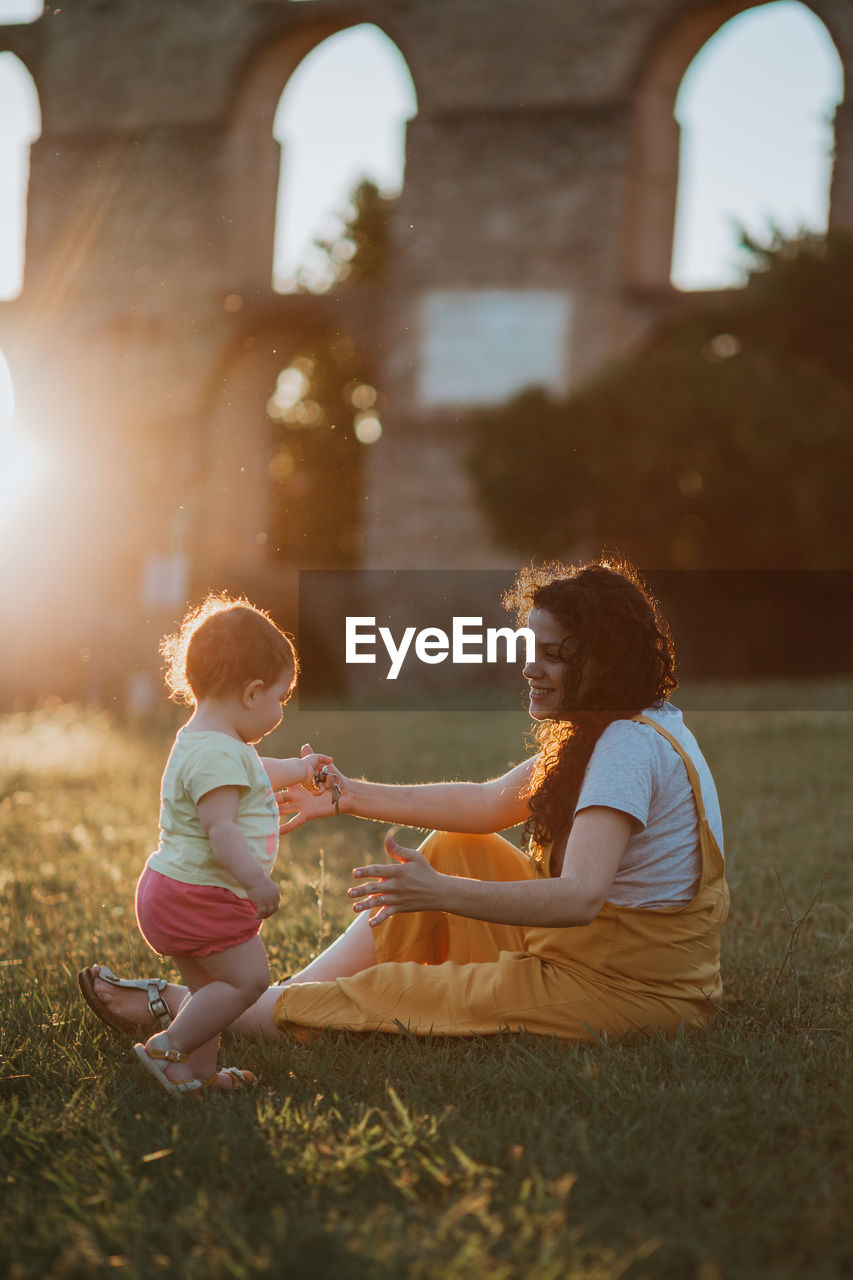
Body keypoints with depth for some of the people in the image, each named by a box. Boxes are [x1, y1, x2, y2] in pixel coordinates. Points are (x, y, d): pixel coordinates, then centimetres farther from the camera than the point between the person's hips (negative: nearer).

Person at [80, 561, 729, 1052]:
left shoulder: (632, 747, -22)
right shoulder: (612, 730, 10)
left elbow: (579, 899, -34)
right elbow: (488, 804, 13)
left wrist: (441, 894, -42)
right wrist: (350, 795, 11)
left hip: (624, 992, -9)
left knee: (383, 991, -8)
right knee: (453, 851, 10)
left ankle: (181, 1009, 6)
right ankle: (289, 991, 8)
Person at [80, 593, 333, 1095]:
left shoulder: (204, 743, 14)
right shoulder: (217, 754, -22)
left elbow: (250, 775, 36)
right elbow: (220, 827, -32)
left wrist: (297, 770, 50)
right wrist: (255, 878, -39)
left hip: (178, 895, 11)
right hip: (201, 897, -11)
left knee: (211, 987, 16)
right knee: (247, 978, -9)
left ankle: (199, 1071, 21)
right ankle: (167, 1047, -6)